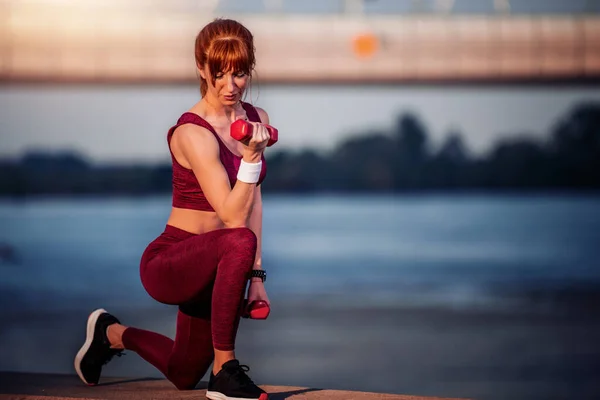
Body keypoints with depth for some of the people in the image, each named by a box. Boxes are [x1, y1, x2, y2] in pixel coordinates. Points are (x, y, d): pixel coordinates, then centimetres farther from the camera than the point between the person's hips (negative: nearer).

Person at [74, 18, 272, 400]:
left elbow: (254, 201, 8)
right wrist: (253, 155, -37)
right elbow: (233, 216, -26)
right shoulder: (192, 133, -22)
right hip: (168, 263, -8)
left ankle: (114, 334, 46)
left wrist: (256, 274, 4)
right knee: (239, 243, -40)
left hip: (212, 263, 8)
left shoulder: (257, 119, 2)